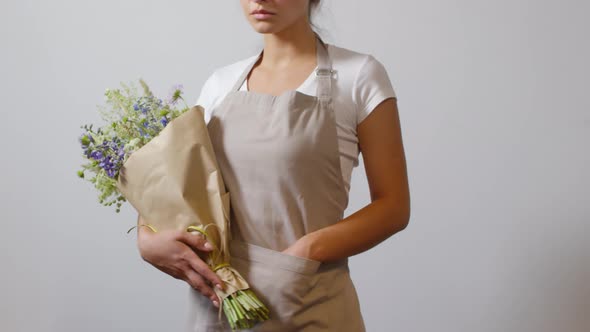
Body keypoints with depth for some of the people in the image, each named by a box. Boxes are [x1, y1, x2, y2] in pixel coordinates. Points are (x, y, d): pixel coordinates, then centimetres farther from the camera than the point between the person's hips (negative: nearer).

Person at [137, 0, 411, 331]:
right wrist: (148, 238, -10)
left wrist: (308, 252, -20)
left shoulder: (359, 75, -5)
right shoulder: (221, 83, 7)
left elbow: (394, 206, -6)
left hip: (308, 304, -4)